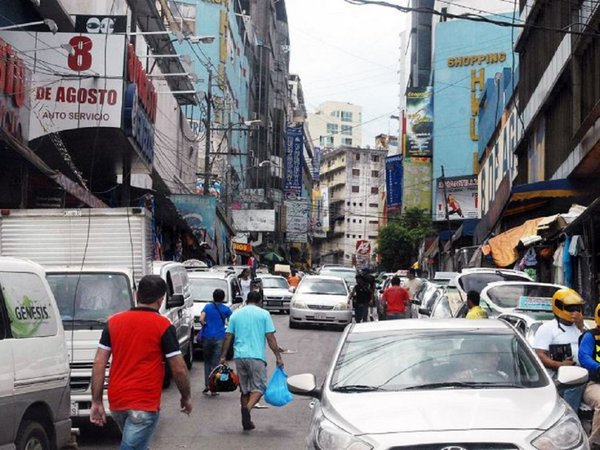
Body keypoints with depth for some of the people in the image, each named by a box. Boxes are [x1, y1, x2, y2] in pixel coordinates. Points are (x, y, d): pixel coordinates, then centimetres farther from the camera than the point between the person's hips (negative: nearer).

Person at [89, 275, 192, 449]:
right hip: (144, 403, -6)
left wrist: (96, 402, 5)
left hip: (116, 402, 6)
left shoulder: (114, 322, 7)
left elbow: (99, 363, 3)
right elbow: (179, 369, -6)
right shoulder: (163, 326, -7)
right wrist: (186, 397, 10)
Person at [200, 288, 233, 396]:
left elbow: (201, 319, -5)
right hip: (219, 338, -1)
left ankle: (207, 385, 9)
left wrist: (205, 326, 12)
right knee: (215, 363, 0)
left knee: (207, 361, 15)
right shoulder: (226, 309, 4)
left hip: (207, 337, 1)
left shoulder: (207, 307, 5)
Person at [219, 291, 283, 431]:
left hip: (239, 356, 4)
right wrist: (278, 357, 0)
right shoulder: (264, 314, 2)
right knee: (258, 387, 0)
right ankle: (247, 408, -27)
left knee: (244, 389, 14)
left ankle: (246, 421, 13)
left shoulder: (236, 314, 12)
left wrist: (223, 356, 13)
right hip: (256, 356, -4)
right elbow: (270, 338, -3)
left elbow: (228, 337, 9)